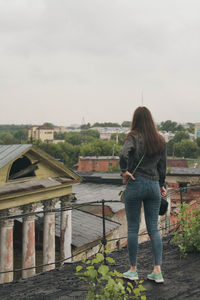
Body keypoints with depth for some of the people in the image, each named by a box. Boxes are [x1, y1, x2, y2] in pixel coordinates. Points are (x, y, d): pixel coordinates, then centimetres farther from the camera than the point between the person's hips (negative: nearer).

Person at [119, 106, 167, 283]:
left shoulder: (134, 137, -9)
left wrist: (124, 172, -13)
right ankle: (158, 271, 6)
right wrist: (162, 185, 21)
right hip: (154, 185, 4)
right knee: (154, 228, 9)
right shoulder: (160, 140, 6)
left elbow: (124, 154, -28)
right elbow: (163, 166, 11)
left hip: (135, 184, -4)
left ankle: (133, 270, 15)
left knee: (133, 228, 6)